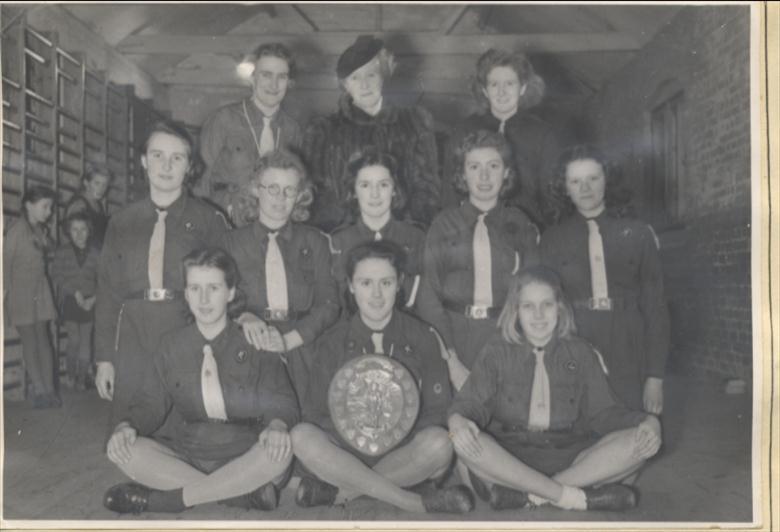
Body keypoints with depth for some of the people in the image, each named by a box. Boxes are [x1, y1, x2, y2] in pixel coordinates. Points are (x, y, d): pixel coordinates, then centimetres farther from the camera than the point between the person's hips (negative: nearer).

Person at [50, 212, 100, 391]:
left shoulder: (95, 253, 5)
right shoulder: (62, 252, 4)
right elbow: (57, 277, -2)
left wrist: (93, 298, -12)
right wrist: (75, 292, -13)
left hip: (89, 302, 1)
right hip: (69, 301, -1)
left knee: (85, 341, 2)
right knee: (74, 340, -3)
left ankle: (82, 379, 10)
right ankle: (71, 374, 14)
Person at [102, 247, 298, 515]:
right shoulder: (172, 344, 7)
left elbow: (283, 403, -5)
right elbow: (151, 402, 7)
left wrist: (277, 425, -29)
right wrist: (127, 425, -16)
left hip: (245, 459, -2)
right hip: (188, 456, 3)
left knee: (280, 452, -34)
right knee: (122, 449, -22)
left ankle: (162, 499, -21)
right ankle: (245, 492, -23)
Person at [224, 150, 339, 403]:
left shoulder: (314, 242, 11)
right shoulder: (233, 242, 11)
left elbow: (329, 304, 4)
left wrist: (289, 340, -8)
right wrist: (244, 317, -14)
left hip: (301, 356, 0)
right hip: (248, 355, 0)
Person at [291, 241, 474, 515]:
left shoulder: (422, 338, 3)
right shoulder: (332, 343, 3)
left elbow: (437, 410, 1)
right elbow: (316, 413, 0)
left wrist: (399, 434, -17)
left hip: (404, 452, -1)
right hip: (346, 452, 1)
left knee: (438, 443, -32)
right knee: (302, 437, -30)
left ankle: (338, 490, -22)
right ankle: (419, 503, -26)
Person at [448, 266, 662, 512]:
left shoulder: (580, 353, 11)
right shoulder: (497, 350, 5)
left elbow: (602, 411, 9)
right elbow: (472, 402, -3)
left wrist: (647, 423, -11)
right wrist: (458, 420, -28)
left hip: (569, 457, 2)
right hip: (509, 457, -2)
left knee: (638, 441, -21)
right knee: (463, 441, -32)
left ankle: (524, 492, -26)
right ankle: (574, 496, -27)